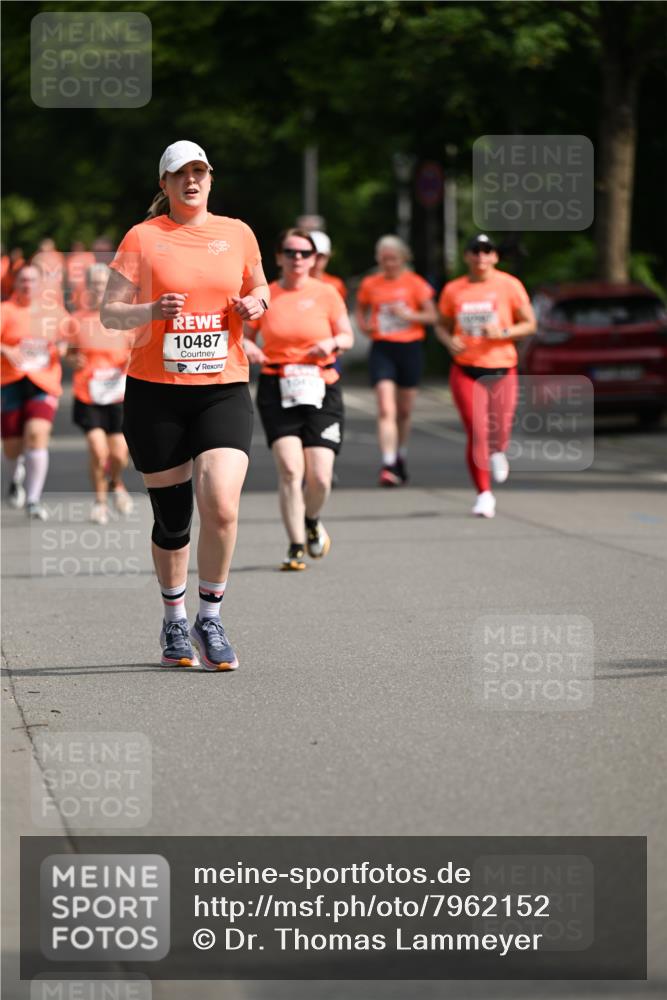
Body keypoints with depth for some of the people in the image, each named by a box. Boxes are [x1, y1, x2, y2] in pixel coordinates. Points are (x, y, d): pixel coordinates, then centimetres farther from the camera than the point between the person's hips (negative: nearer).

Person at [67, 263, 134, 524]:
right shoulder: (78, 320, 1)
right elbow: (70, 353, 12)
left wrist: (132, 359, -12)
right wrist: (74, 361, -10)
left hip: (117, 395, 1)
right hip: (87, 396, -1)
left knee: (119, 455, -1)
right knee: (98, 450, -15)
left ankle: (116, 484, 35)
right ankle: (100, 500, 8)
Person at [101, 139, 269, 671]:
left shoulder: (237, 233, 8)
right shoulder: (143, 238, 1)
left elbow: (260, 290, 23)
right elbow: (109, 312, 0)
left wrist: (256, 304, 0)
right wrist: (151, 311, -18)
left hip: (223, 389, 1)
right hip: (156, 392, -1)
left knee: (222, 506, -17)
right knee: (171, 518, 5)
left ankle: (210, 618, 1)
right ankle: (174, 622, 26)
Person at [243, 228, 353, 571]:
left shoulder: (326, 293, 4)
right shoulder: (265, 295, 4)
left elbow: (347, 336, 9)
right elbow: (245, 334, 12)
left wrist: (332, 342, -13)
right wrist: (247, 348, -10)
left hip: (321, 390, 0)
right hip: (277, 391, 0)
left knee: (319, 477, -6)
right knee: (290, 469, -15)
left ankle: (312, 521, 28)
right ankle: (296, 546, -5)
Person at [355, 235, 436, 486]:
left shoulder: (414, 284, 0)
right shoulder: (370, 284, 5)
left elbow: (431, 315, 1)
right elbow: (361, 309, 20)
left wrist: (409, 315, -16)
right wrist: (363, 324, 0)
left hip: (410, 347, 0)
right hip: (382, 349, 0)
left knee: (405, 411, 11)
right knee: (385, 409, -15)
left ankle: (401, 456, 35)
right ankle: (388, 465, -21)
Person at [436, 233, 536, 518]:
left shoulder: (509, 285, 0)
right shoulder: (453, 290, 5)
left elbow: (529, 323, 3)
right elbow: (442, 326, 15)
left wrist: (503, 332, -14)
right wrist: (449, 340, -7)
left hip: (502, 369, 0)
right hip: (466, 370, 0)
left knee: (499, 434, -1)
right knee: (476, 433, -11)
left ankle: (497, 454, 39)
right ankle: (484, 494, 1)